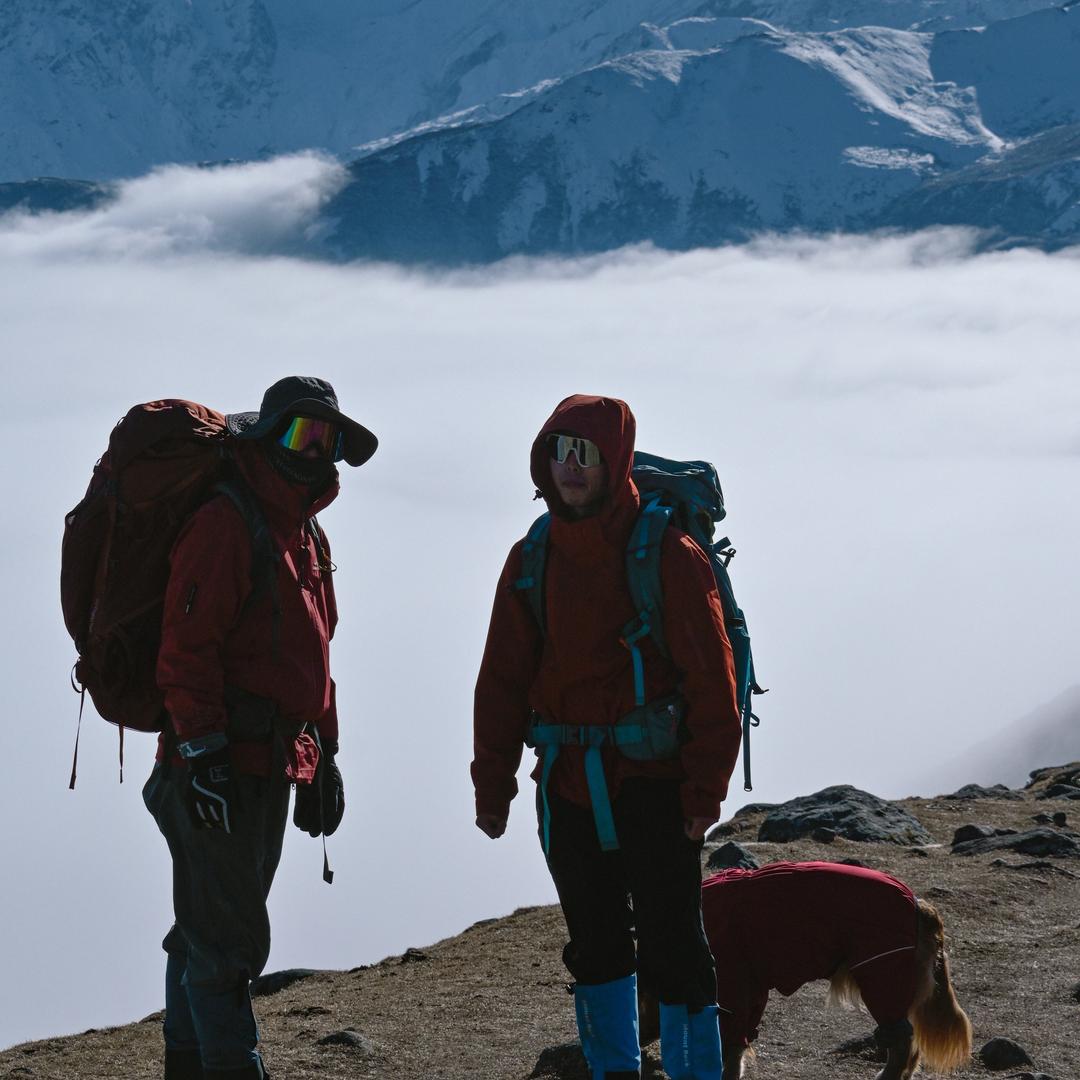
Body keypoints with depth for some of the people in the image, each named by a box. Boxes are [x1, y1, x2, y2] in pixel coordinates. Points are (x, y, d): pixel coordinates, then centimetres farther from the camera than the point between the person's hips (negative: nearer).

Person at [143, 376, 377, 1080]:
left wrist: (323, 753, 23)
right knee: (226, 938, -9)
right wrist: (201, 751, -23)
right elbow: (188, 647, -19)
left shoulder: (307, 534, 18)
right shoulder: (226, 525, -12)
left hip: (272, 764, 10)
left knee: (207, 932, 17)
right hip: (221, 768, -10)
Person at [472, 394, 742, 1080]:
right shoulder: (533, 559, 7)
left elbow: (712, 681, -9)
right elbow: (503, 681, 11)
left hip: (654, 787, -5)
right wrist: (492, 787, 6)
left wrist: (705, 788, -14)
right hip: (568, 787, 5)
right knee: (595, 943, 13)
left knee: (672, 946, -4)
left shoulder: (668, 555, -8)